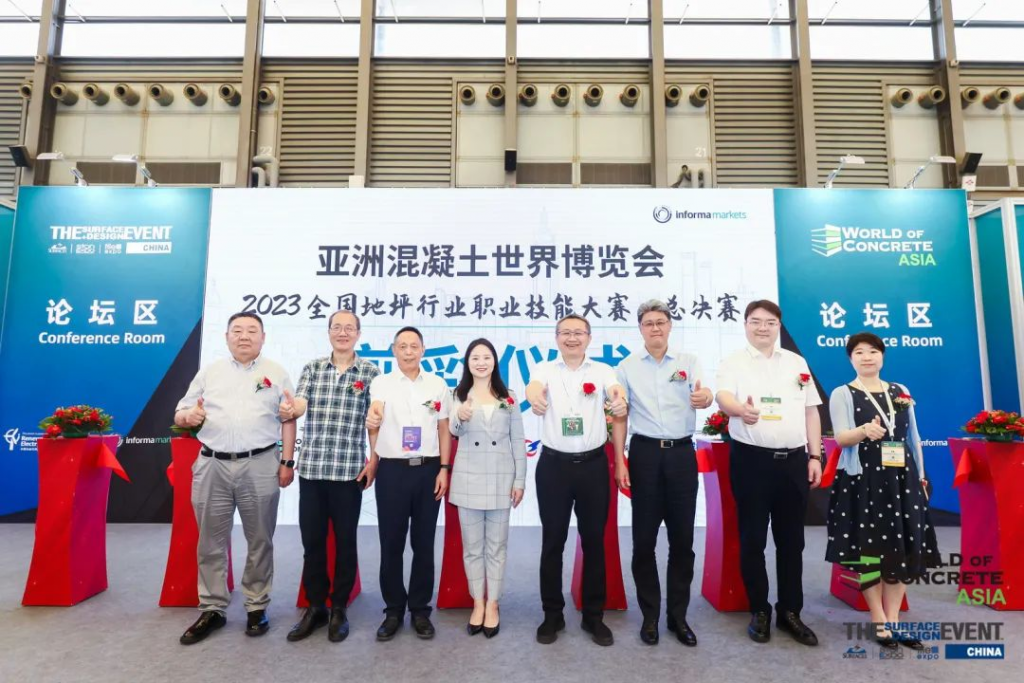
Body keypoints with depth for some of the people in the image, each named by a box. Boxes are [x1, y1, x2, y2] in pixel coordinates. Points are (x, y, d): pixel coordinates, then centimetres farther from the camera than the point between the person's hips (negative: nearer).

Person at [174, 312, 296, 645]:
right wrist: (188, 416, -13)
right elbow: (179, 414, 11)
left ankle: (257, 607, 22)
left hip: (260, 466, -2)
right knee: (211, 541, 10)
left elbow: (288, 421, 4)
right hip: (212, 466, 2)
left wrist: (287, 462, -2)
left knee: (260, 541, 7)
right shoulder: (209, 372, 11)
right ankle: (212, 609, 24)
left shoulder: (276, 373, 6)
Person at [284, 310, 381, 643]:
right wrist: (290, 409, -31)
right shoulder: (312, 368, 8)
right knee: (311, 539, 11)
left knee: (345, 540, 8)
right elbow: (300, 404, -7)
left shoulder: (370, 371, 1)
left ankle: (339, 608, 24)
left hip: (350, 469, -2)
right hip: (311, 467, 3)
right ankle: (315, 606, 28)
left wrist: (374, 461, -6)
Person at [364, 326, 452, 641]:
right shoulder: (380, 383, 1)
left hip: (428, 470, 1)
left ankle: (420, 609, 24)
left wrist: (444, 469, 1)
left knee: (424, 543, 10)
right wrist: (372, 421, -40)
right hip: (392, 470, -1)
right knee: (391, 543, 7)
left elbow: (444, 429, 8)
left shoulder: (438, 385, 6)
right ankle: (393, 609, 23)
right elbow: (373, 425, -16)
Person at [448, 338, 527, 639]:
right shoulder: (459, 396, 2)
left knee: (496, 546, 9)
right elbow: (453, 431, -14)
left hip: (500, 479, 0)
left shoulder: (508, 398, 4)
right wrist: (459, 417, -37)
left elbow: (518, 442, 4)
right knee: (472, 546, 10)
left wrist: (520, 481, -1)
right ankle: (477, 603, 25)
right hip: (468, 479, 0)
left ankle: (492, 604, 23)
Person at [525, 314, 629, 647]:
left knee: (594, 540, 10)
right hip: (554, 465, -1)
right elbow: (535, 385, -22)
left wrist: (620, 402, -44)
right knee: (552, 542, 9)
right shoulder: (545, 369, 2)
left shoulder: (602, 370, 4)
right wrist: (533, 395, -47)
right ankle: (552, 614, 26)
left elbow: (616, 392, -18)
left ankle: (594, 616, 27)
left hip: (593, 464, 1)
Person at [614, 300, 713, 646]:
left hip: (681, 453, 1)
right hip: (645, 453, 0)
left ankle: (678, 615, 26)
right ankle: (650, 615, 23)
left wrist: (705, 397, -40)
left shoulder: (689, 361, 3)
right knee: (644, 539, 6)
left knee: (682, 538, 9)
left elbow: (704, 395, -15)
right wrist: (619, 461, -3)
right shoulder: (627, 366, 2)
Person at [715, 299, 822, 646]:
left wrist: (815, 456, 8)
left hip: (793, 460, 4)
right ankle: (759, 611, 20)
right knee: (753, 539, 5)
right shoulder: (734, 363, 0)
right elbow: (723, 397, -20)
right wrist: (741, 409, -43)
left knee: (791, 539, 11)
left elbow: (811, 411, 15)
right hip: (752, 460, -3)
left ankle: (790, 611, 26)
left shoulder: (797, 362, 13)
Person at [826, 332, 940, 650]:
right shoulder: (842, 394, -2)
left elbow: (913, 436, 15)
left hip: (901, 477, 5)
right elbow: (841, 437, -13)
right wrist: (864, 430, -33)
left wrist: (921, 475, 12)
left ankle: (894, 619, 18)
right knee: (868, 548, -1)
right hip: (862, 479, -4)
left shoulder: (901, 392, 12)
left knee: (904, 548, 6)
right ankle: (880, 621, 12)